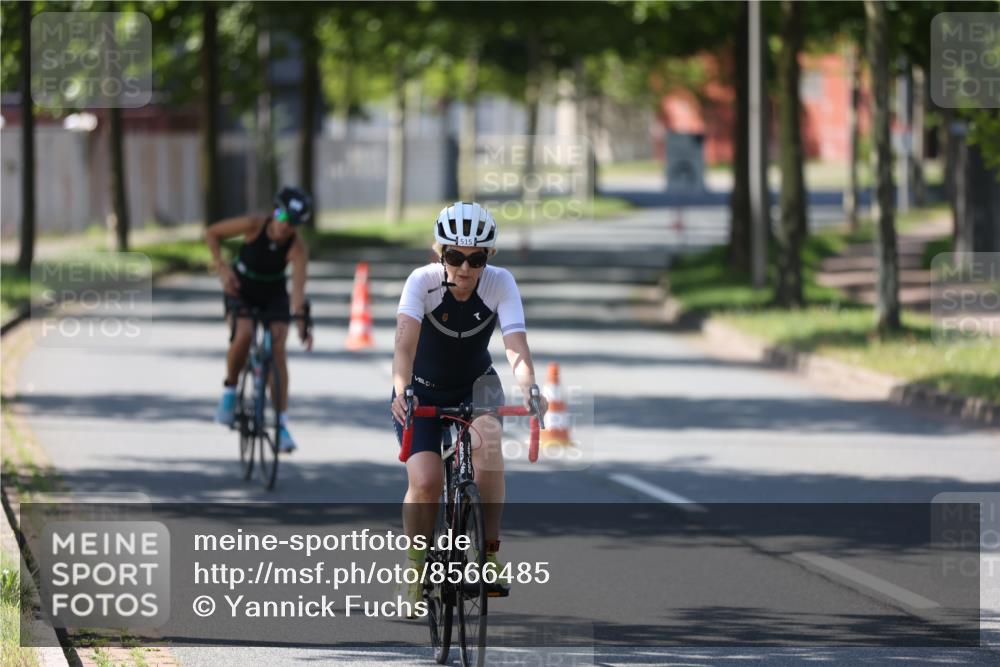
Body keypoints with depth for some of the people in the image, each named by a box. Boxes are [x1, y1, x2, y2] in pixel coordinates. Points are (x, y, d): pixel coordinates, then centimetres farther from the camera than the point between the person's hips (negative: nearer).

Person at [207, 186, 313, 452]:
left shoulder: (297, 247, -25)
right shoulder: (254, 225, -25)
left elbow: (298, 287, -34)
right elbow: (212, 233, -11)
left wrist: (301, 323, -47)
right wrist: (222, 268, -21)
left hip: (274, 294, 1)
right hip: (241, 290, -1)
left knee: (277, 349, -17)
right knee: (243, 335, -30)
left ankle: (282, 423, -14)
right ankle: (229, 389, -3)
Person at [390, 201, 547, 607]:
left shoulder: (500, 283, -20)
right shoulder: (423, 281, -24)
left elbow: (516, 347, -31)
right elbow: (406, 342, -38)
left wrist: (529, 390, -50)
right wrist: (402, 391, -55)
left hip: (474, 384, 1)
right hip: (423, 391, -1)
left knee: (486, 438, -32)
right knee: (425, 480, -22)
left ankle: (489, 554, -24)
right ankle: (416, 565, 4)